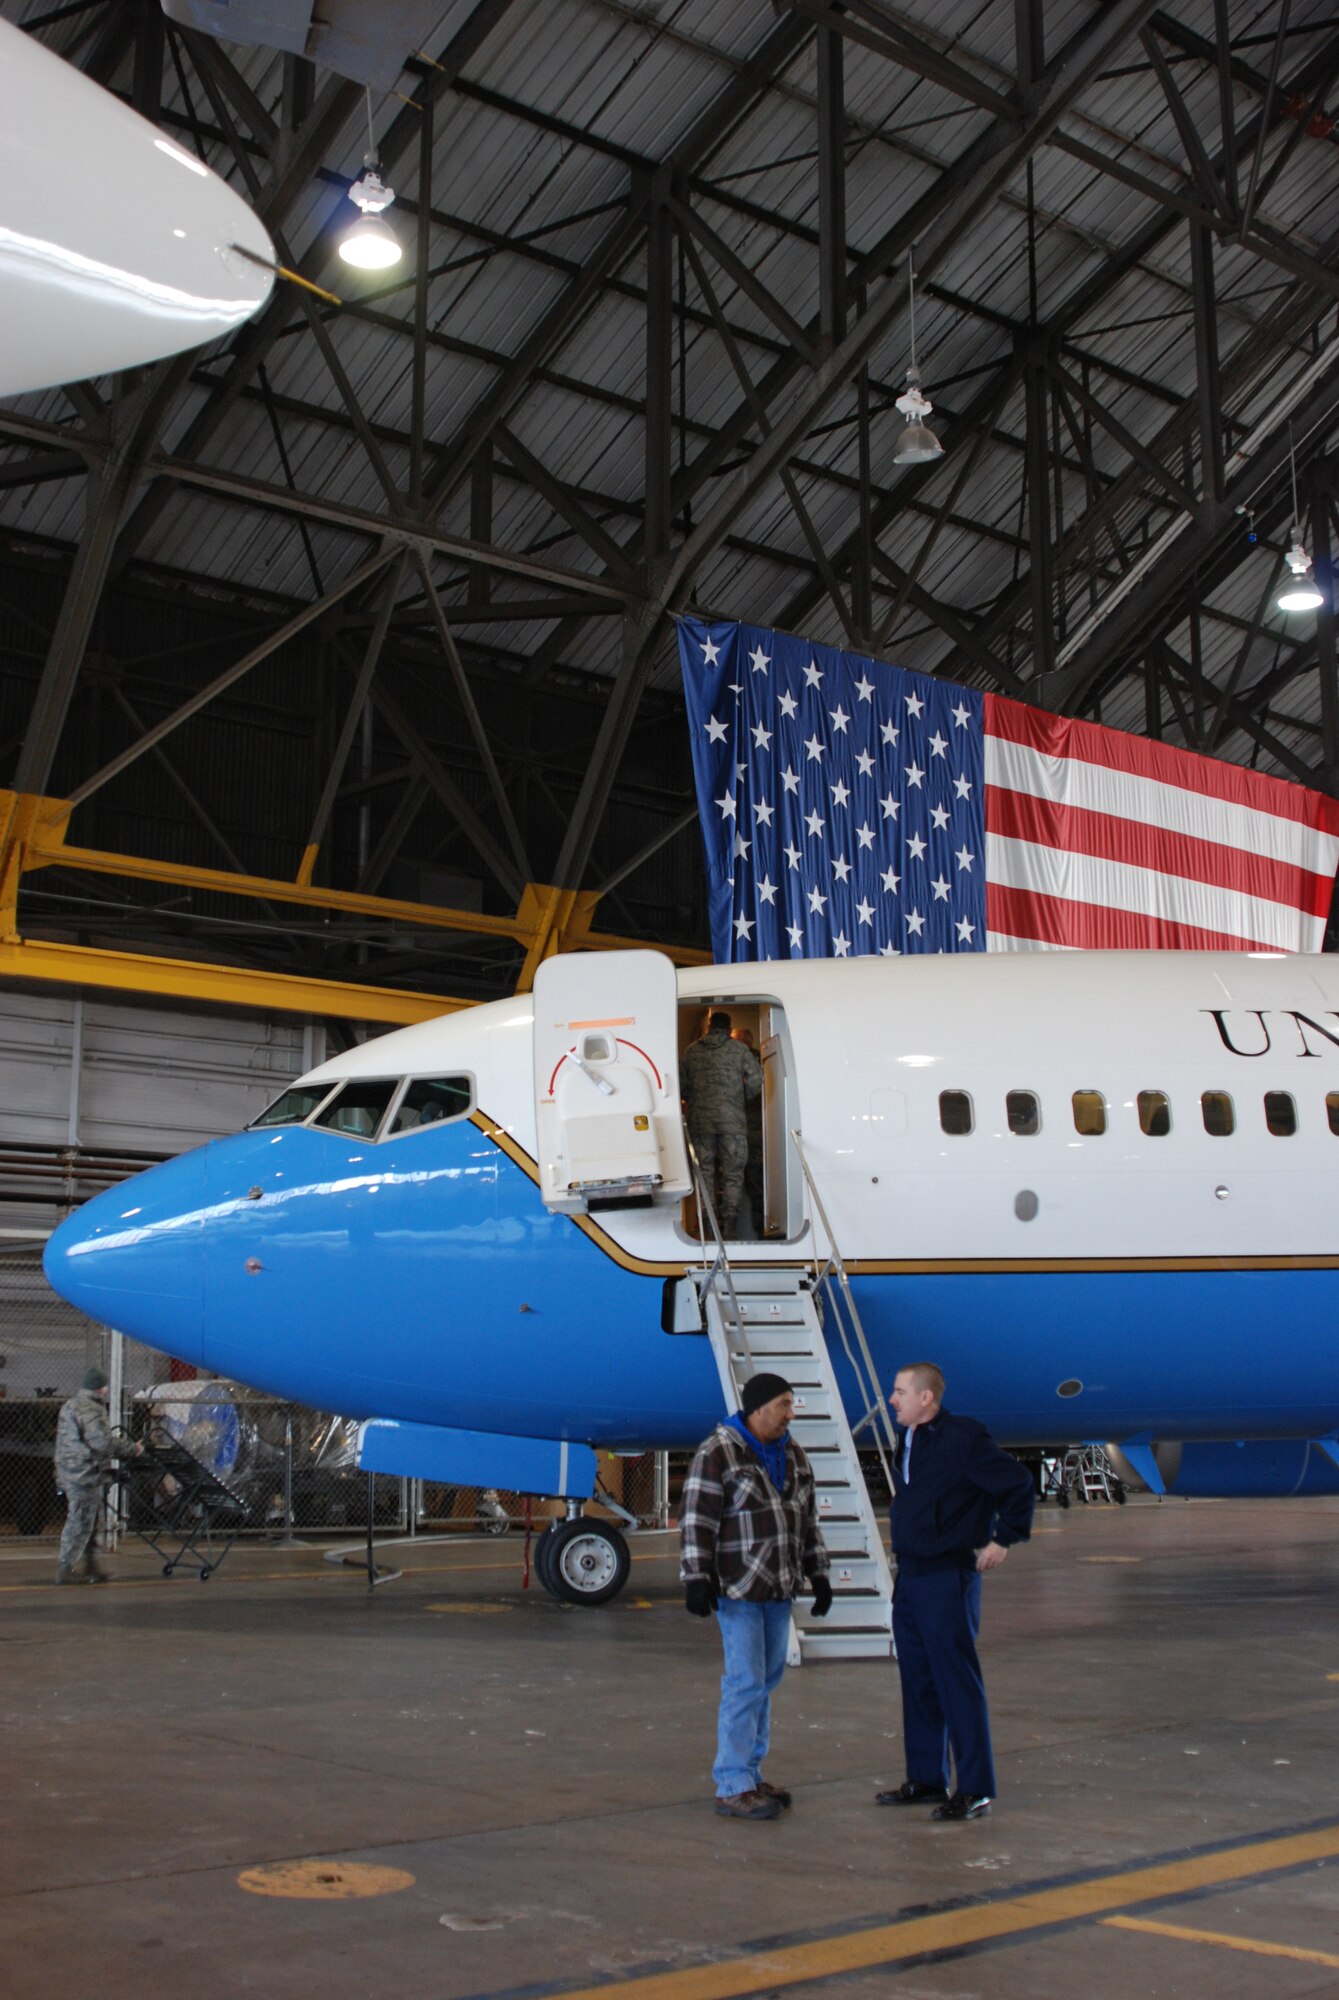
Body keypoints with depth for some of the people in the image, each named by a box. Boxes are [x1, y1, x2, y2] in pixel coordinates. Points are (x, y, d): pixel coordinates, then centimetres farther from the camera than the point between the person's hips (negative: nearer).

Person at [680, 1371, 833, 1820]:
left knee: (765, 1682, 12)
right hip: (737, 1589, -7)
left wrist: (818, 1575, 18)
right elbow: (696, 1519, -14)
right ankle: (732, 1788, -3)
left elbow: (807, 1521, 20)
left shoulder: (793, 1456, 13)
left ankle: (750, 1773, 22)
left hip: (779, 1589, 8)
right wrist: (696, 1578, -19)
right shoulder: (717, 1453, -10)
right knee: (746, 1683, -9)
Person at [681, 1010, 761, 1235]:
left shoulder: (691, 1051, 6)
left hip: (700, 1121, 1)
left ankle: (707, 1224, 5)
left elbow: (682, 1084, 3)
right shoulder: (738, 1049, 1)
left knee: (705, 1171, 8)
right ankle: (729, 1223, -3)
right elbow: (756, 1078, -5)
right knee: (733, 1172, 5)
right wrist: (742, 1098, 11)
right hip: (732, 1119, -1)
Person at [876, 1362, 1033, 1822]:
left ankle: (974, 1789, 2)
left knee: (957, 1683, -4)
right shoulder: (906, 1442, 12)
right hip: (909, 1576, 9)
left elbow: (1017, 1483, -14)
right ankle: (926, 1779, 23)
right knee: (918, 1683, 13)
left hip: (948, 1578, -9)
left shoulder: (964, 1439, -14)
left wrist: (1004, 1539, -11)